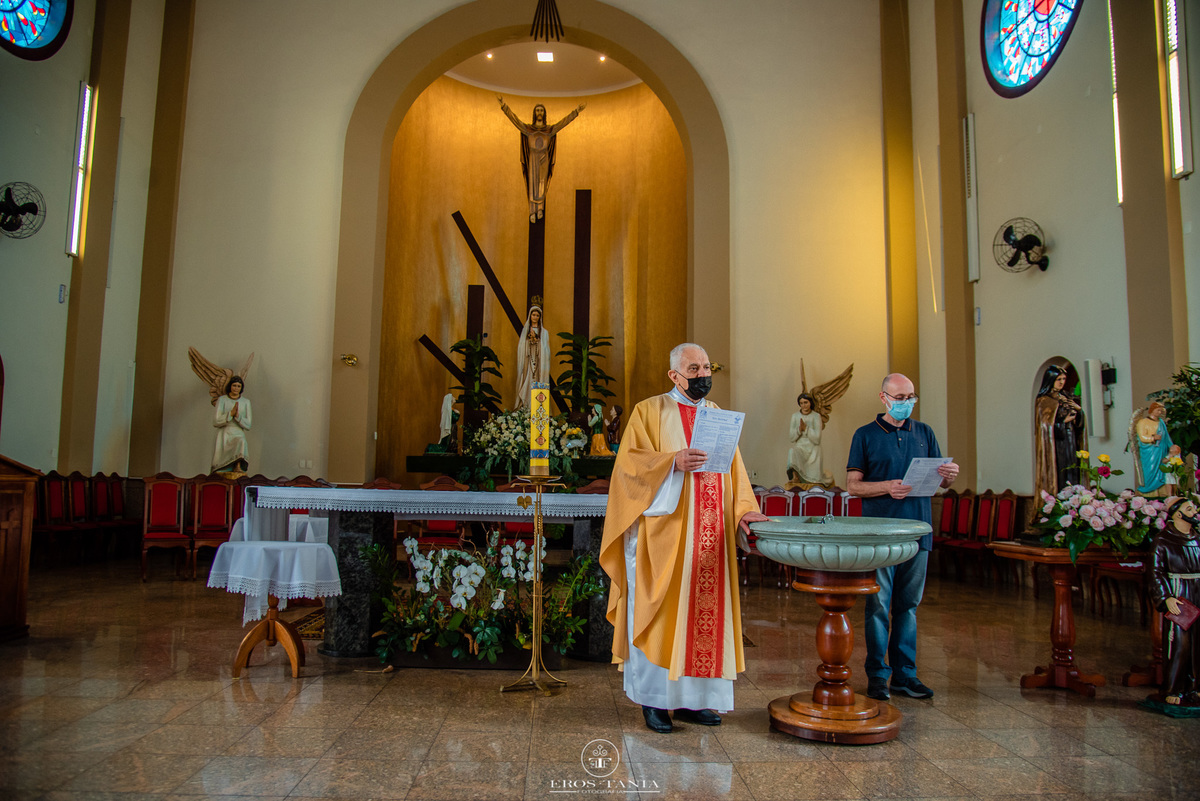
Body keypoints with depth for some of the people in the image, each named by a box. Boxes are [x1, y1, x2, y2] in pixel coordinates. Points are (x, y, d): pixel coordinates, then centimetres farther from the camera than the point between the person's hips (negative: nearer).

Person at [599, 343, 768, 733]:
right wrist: (673, 462, -23)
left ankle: (693, 698, 16)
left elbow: (733, 468, 14)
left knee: (706, 612, 6)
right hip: (665, 530, -5)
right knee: (662, 611, -2)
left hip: (709, 535, 5)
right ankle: (654, 699, 10)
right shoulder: (649, 411, 1)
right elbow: (630, 461, -8)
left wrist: (742, 509, -2)